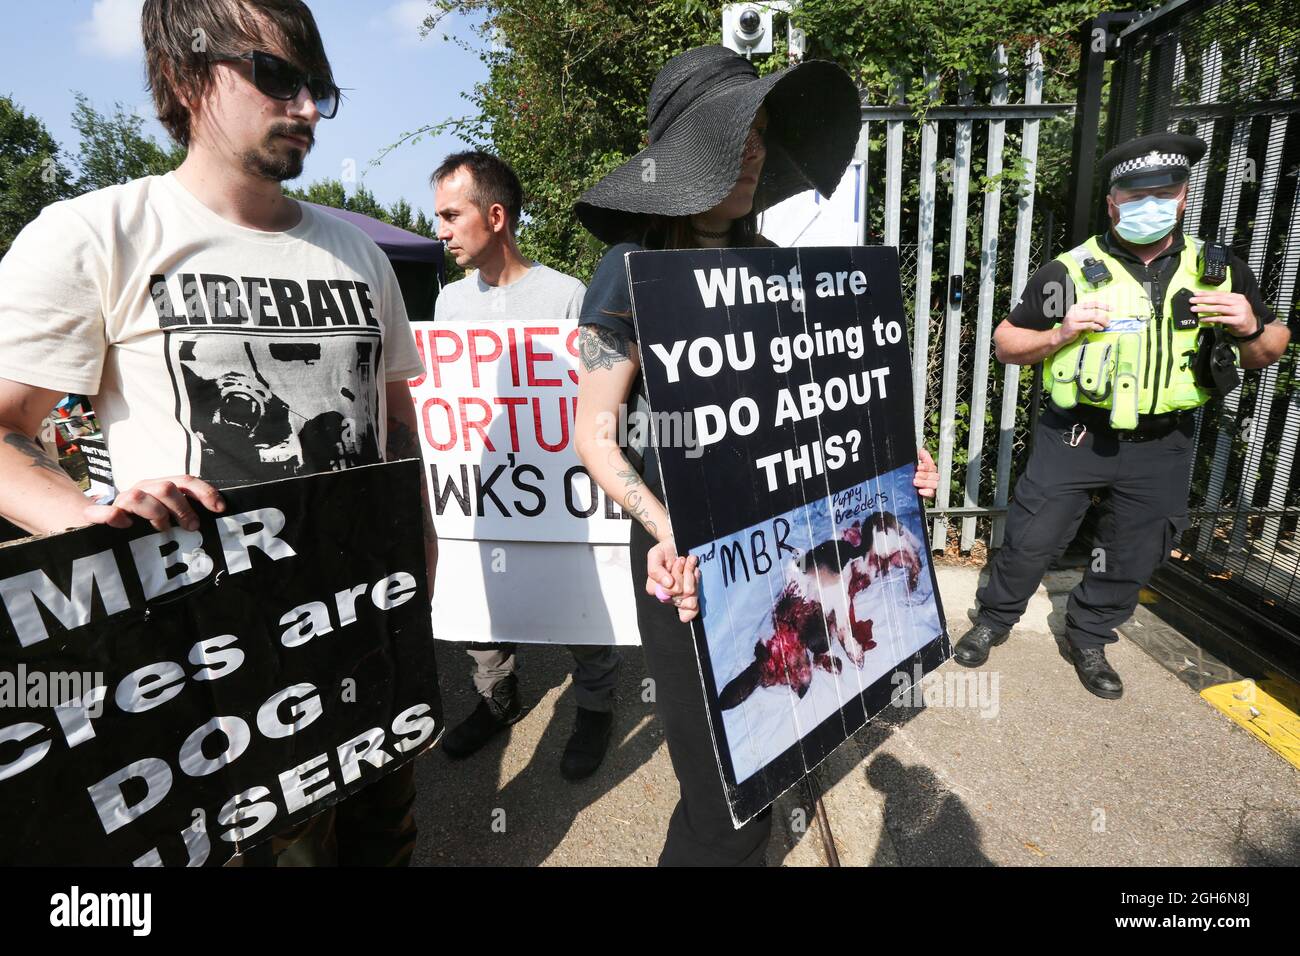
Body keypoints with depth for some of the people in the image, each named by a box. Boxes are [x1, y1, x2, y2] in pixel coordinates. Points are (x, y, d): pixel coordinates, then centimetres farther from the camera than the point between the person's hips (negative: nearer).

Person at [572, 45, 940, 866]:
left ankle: (743, 838, 51)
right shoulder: (634, 267, -10)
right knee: (727, 794, 3)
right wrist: (669, 536, -25)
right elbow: (594, 435, -12)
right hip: (692, 557, -6)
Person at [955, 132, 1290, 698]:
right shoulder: (1070, 273, -8)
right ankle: (994, 618, 28)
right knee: (1031, 540, 4)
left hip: (1162, 447, 3)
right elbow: (1005, 343, -3)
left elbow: (1268, 353, 11)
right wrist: (1060, 335, -21)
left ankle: (1089, 639, 36)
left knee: (1133, 557, 14)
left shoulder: (1220, 273, 2)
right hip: (1075, 436, -3)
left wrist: (1251, 330, -12)